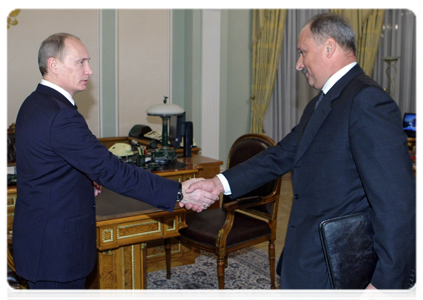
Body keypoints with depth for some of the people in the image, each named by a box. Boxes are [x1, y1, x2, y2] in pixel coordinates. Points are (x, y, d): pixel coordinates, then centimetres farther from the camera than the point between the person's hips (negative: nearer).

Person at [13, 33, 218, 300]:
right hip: (56, 246, -10)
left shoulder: (34, 104, 9)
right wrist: (178, 193, -28)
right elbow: (113, 171, -29)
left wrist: (85, 181, 6)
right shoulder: (61, 116, -25)